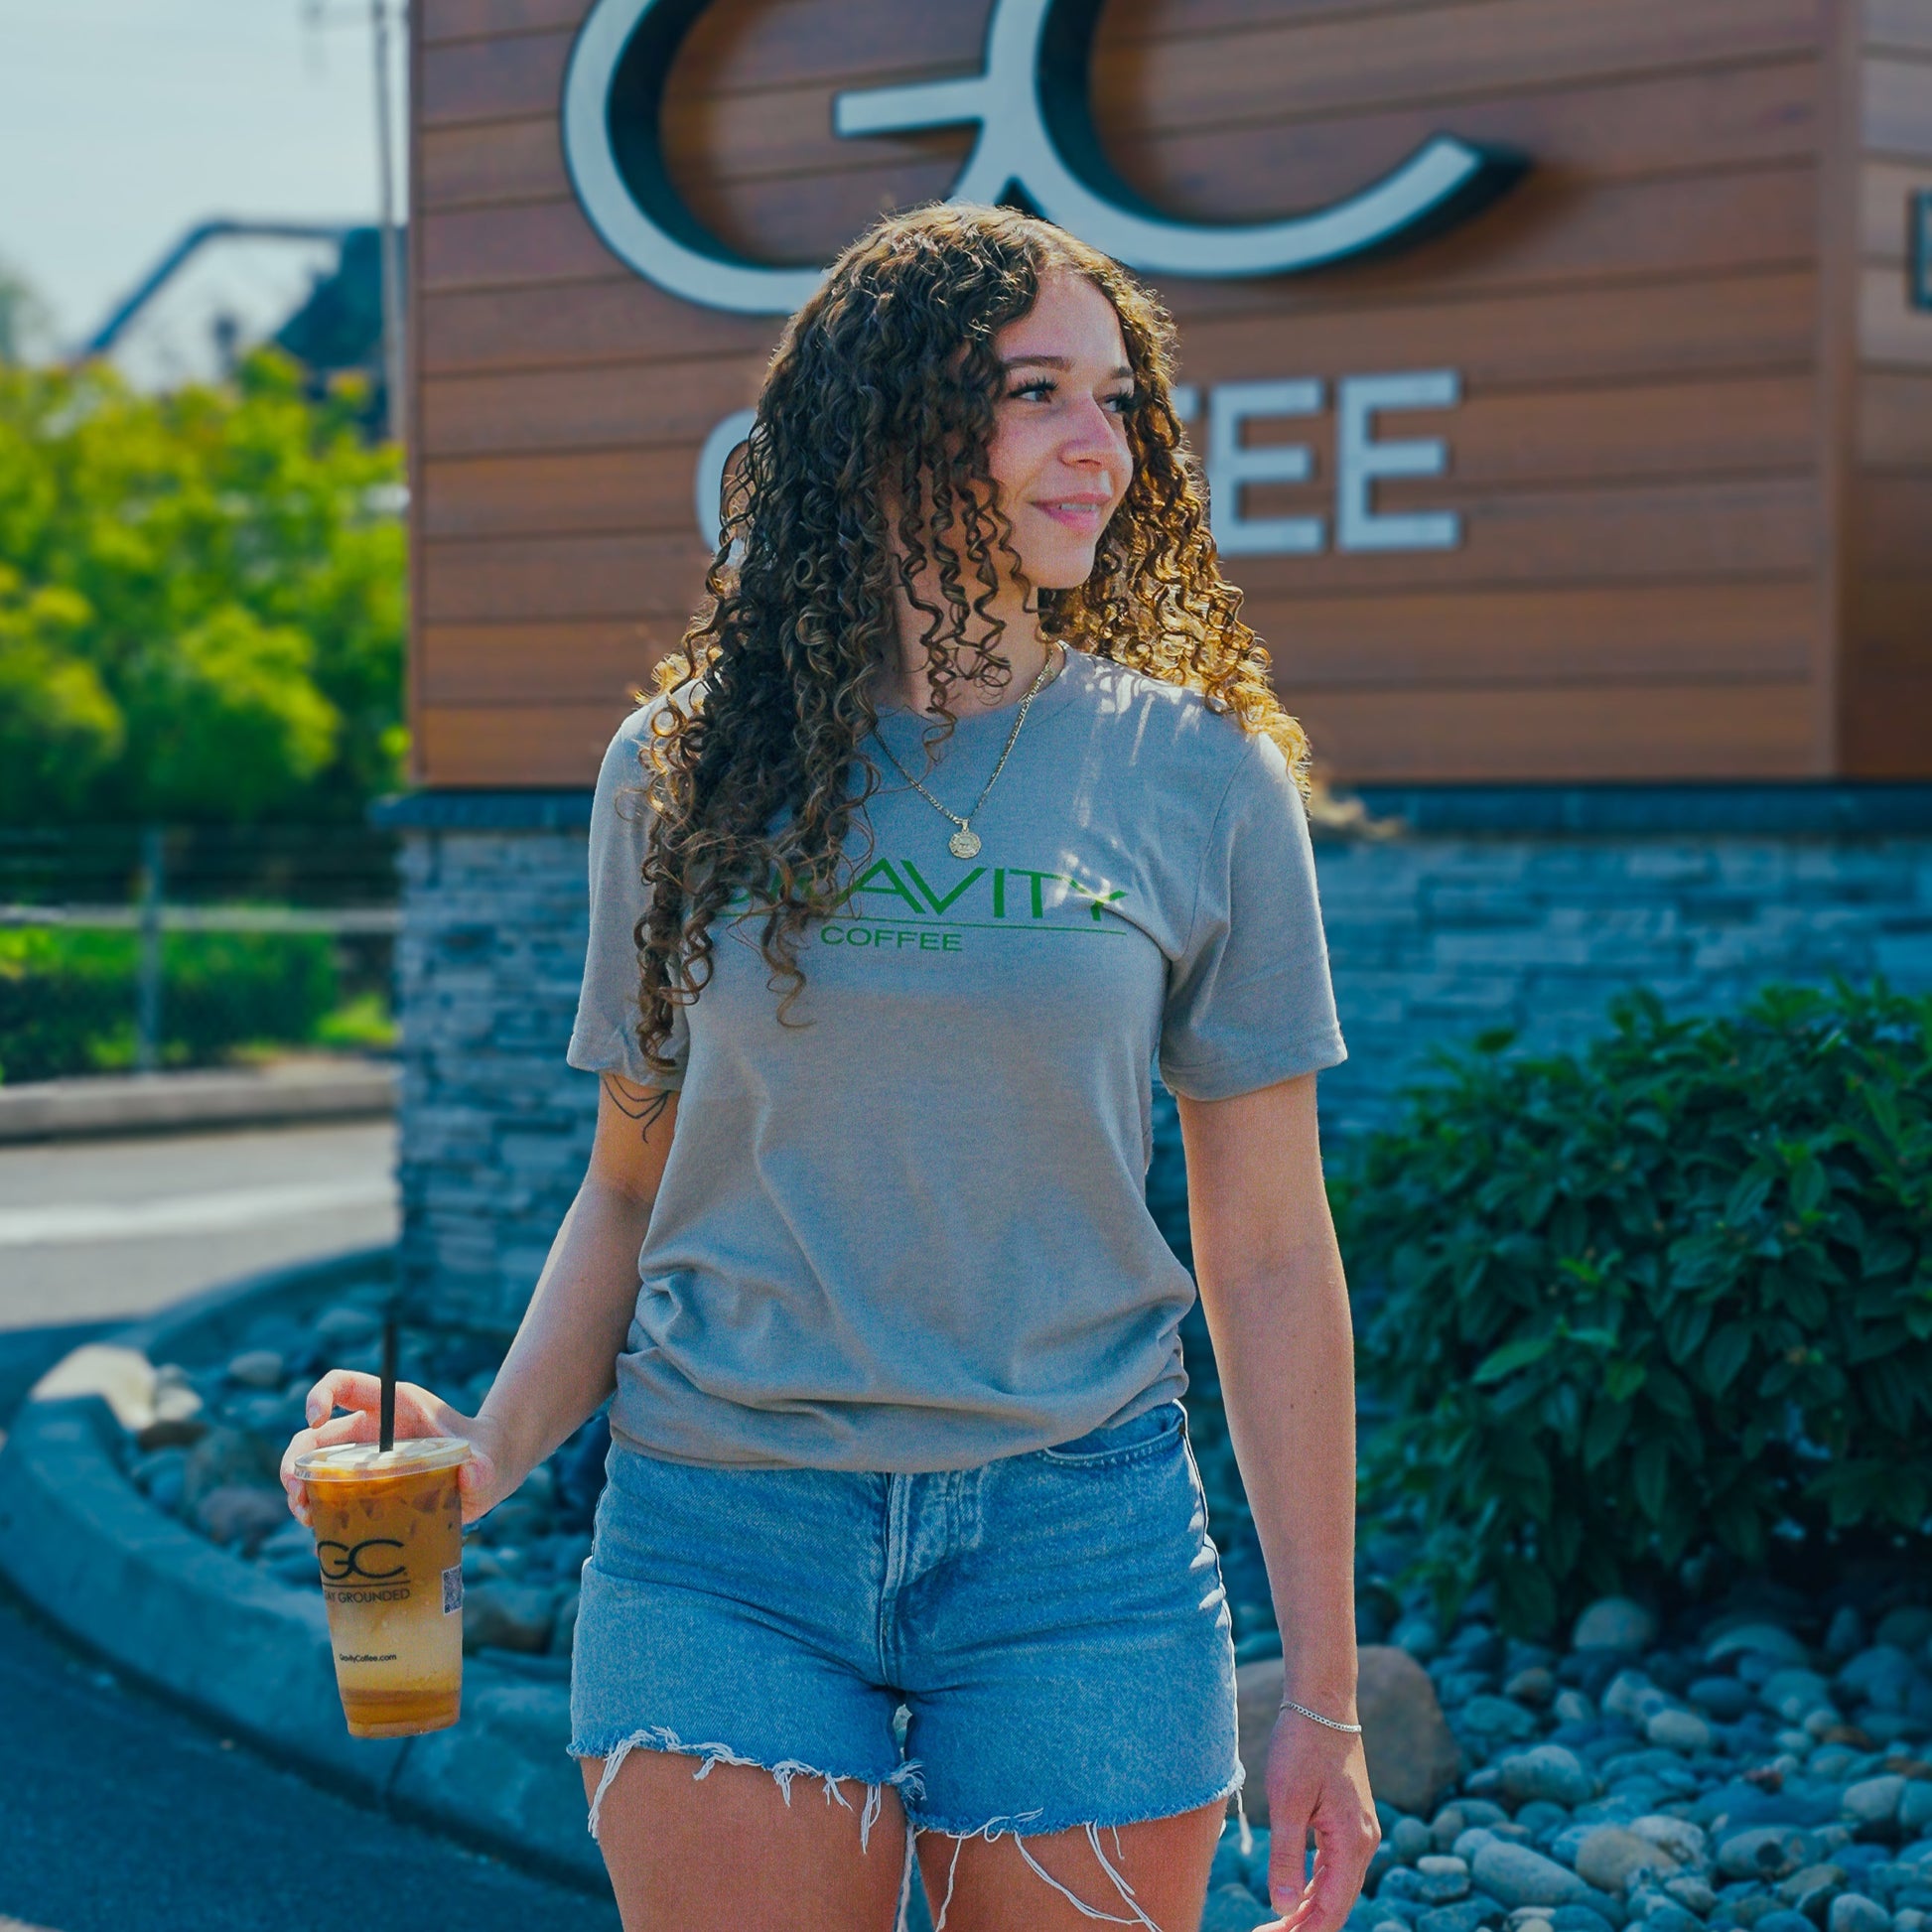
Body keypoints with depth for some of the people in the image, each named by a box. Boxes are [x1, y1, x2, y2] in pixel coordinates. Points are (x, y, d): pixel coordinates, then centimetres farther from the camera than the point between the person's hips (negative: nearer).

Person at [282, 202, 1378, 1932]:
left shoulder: (1198, 779, 1)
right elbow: (633, 1184, 12)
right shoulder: (689, 766, 5)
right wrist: (493, 1446, -7)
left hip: (1080, 1541, 0)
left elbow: (1268, 1257, 2)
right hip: (723, 1549, 1)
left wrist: (1323, 1692, 2)